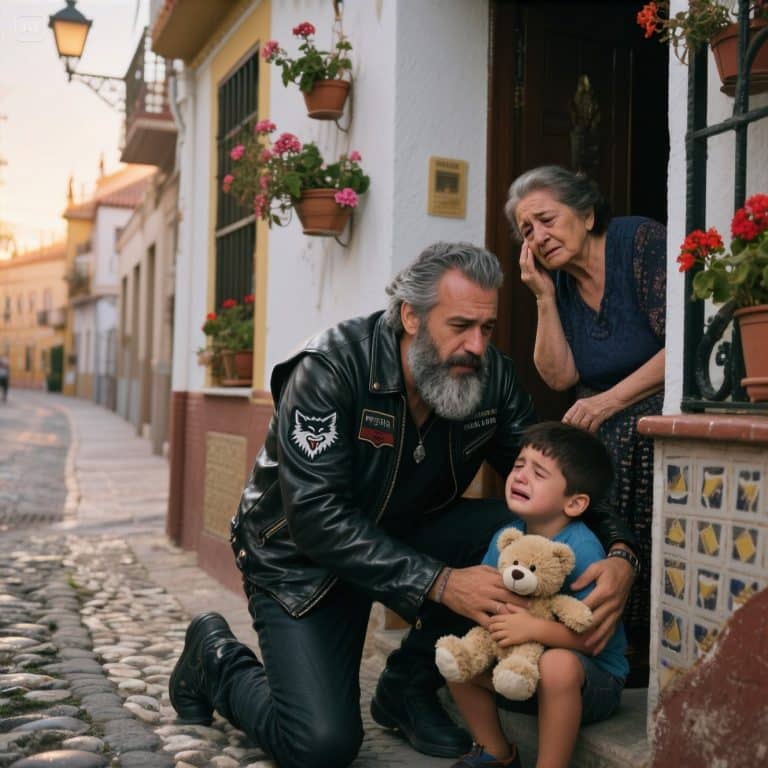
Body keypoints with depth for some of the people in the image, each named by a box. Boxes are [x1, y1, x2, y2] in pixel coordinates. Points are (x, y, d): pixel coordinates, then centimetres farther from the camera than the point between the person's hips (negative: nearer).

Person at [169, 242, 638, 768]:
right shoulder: (331, 370, -27)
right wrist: (440, 583, -37)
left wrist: (618, 551, -25)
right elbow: (317, 517, -32)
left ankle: (409, 689, 0)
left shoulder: (492, 376, -11)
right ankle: (217, 659, 15)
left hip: (408, 533, 5)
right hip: (302, 558, -5)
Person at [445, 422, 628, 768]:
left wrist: (534, 628, -35)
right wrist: (493, 613, -24)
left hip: (592, 678, -6)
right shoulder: (506, 537, -5)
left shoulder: (581, 548, -24)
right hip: (524, 669, 6)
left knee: (557, 665, -36)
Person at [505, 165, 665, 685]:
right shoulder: (559, 280, 9)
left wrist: (609, 400, -15)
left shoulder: (643, 243, -8)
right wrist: (544, 297, -5)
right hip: (601, 436, 5)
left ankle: (649, 666, 2)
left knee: (652, 560, -14)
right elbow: (561, 376, 0)